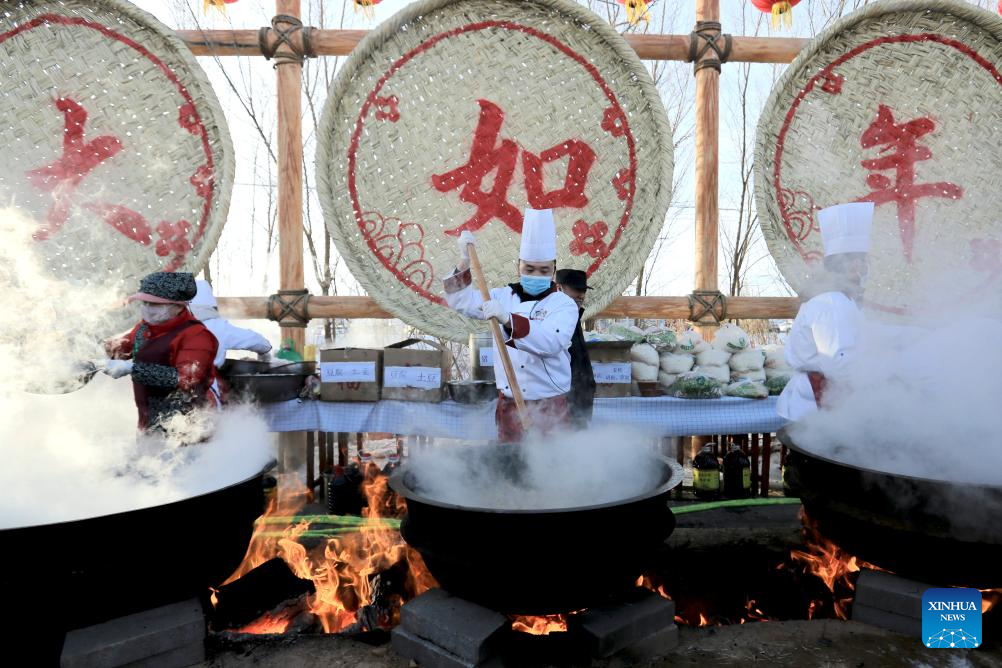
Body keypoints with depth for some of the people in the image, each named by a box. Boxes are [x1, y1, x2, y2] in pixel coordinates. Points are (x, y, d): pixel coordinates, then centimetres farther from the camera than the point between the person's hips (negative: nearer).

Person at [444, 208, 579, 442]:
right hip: (508, 404, 4)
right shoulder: (504, 296, 10)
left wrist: (508, 320, -37)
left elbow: (551, 342, -25)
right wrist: (465, 260, 0)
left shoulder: (564, 305, -6)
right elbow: (462, 300, 12)